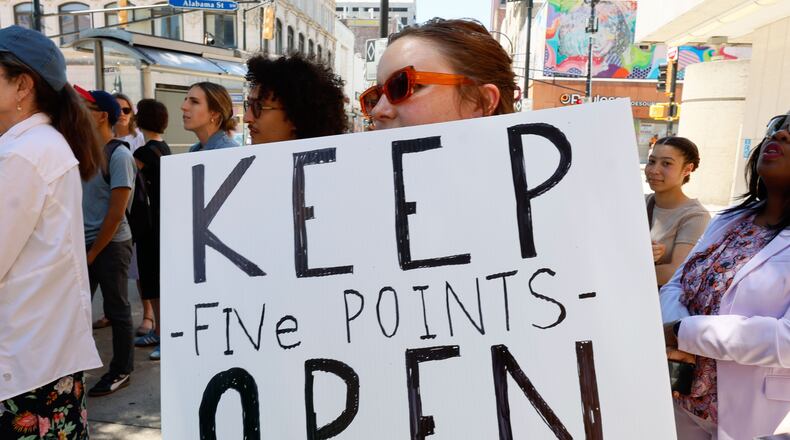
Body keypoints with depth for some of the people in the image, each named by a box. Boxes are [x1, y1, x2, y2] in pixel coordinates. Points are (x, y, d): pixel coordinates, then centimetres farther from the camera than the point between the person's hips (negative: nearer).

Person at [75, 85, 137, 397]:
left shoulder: (119, 155, -12)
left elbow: (116, 212, -15)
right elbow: (79, 200, 14)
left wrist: (94, 252, -10)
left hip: (110, 245, -7)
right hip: (84, 242, 7)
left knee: (117, 310, 4)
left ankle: (121, 371, 18)